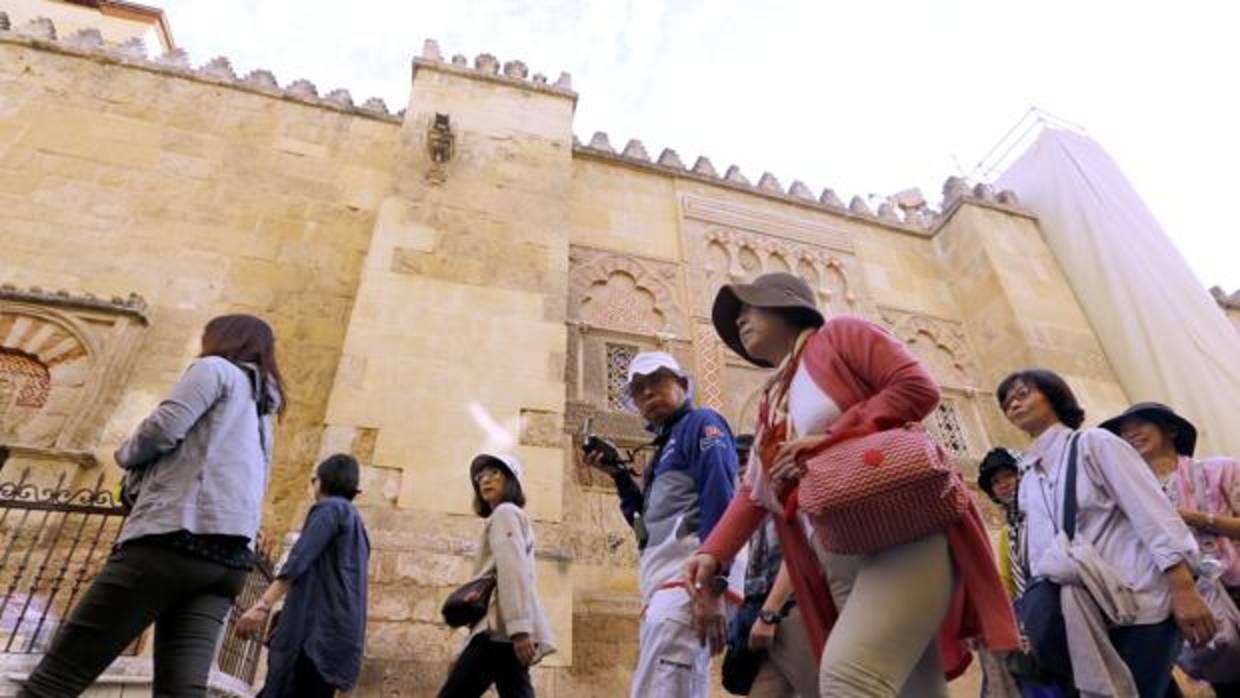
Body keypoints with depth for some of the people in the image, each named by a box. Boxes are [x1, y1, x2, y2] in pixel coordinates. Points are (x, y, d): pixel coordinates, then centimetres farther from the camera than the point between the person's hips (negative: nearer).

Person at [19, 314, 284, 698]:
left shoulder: (217, 369, 10)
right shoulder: (261, 417, 32)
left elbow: (163, 428, -6)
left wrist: (126, 453, 15)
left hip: (177, 536, -7)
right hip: (230, 557, 7)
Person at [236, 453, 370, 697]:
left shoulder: (329, 508, 2)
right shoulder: (356, 522, 28)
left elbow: (299, 561, -12)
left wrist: (262, 605, -19)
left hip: (319, 628, -8)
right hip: (341, 635, 8)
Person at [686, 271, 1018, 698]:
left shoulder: (838, 334, 6)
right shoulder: (770, 404, 23)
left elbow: (917, 387, -8)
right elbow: (754, 493, 17)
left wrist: (828, 440, -14)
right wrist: (712, 554, 1)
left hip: (909, 532, -7)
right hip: (841, 568, 7)